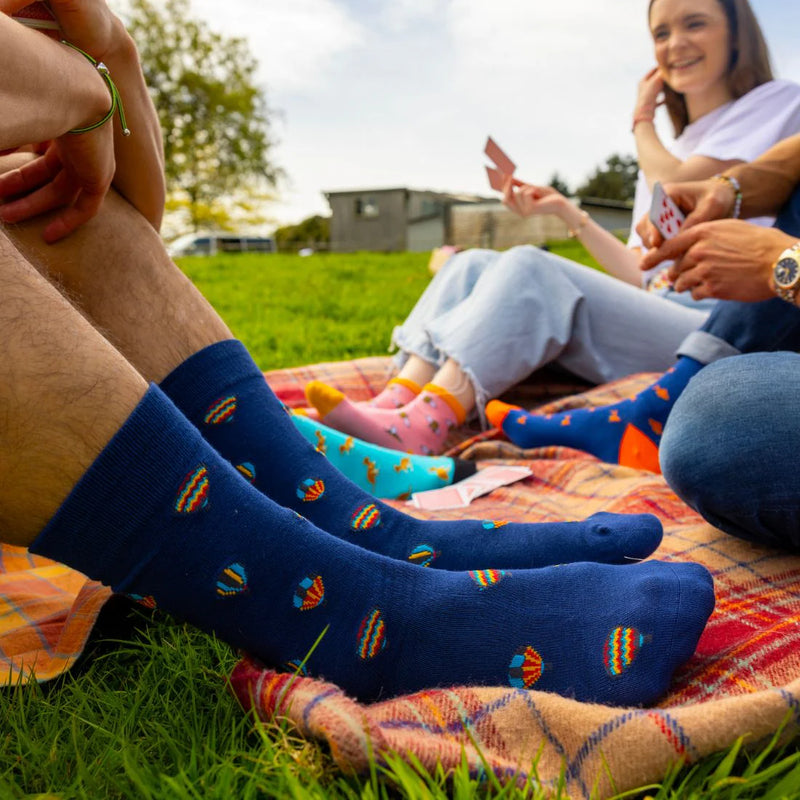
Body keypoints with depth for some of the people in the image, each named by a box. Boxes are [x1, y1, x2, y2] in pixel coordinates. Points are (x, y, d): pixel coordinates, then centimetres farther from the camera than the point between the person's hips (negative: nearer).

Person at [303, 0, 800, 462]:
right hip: (656, 313, 6)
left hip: (721, 329, -6)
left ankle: (419, 429, -40)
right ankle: (394, 405, -30)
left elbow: (677, 188, -6)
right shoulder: (661, 156, 27)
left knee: (529, 267, -28)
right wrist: (566, 211, 15)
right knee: (474, 264, -11)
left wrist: (642, 121, 13)